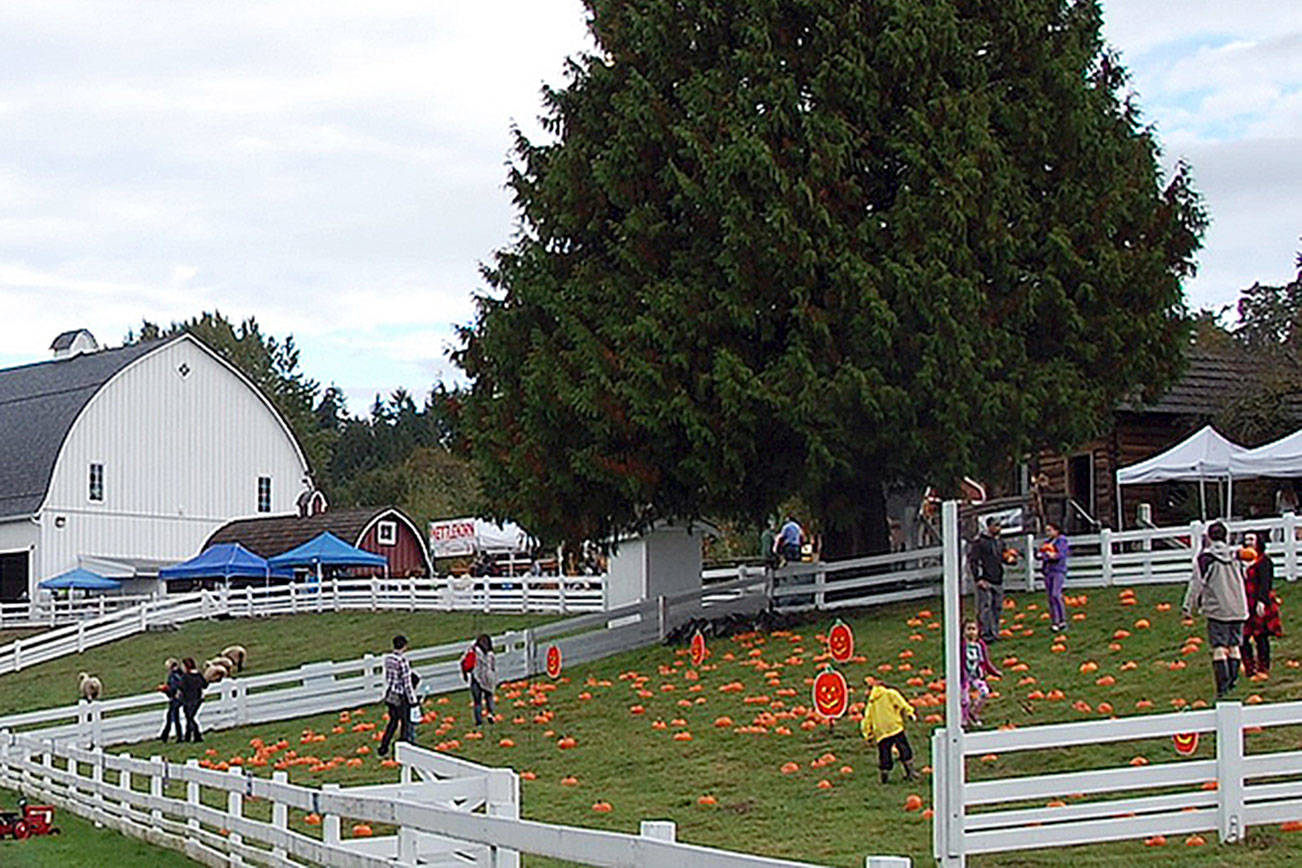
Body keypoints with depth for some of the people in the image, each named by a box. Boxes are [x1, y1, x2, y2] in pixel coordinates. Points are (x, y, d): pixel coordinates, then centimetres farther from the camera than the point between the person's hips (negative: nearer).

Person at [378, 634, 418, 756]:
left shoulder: (387, 658, 1)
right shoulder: (402, 660, -22)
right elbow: (407, 682, -19)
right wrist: (412, 699, -12)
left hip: (389, 694, 7)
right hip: (400, 696, -7)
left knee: (393, 721, 22)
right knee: (405, 723, 8)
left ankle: (383, 749, 26)